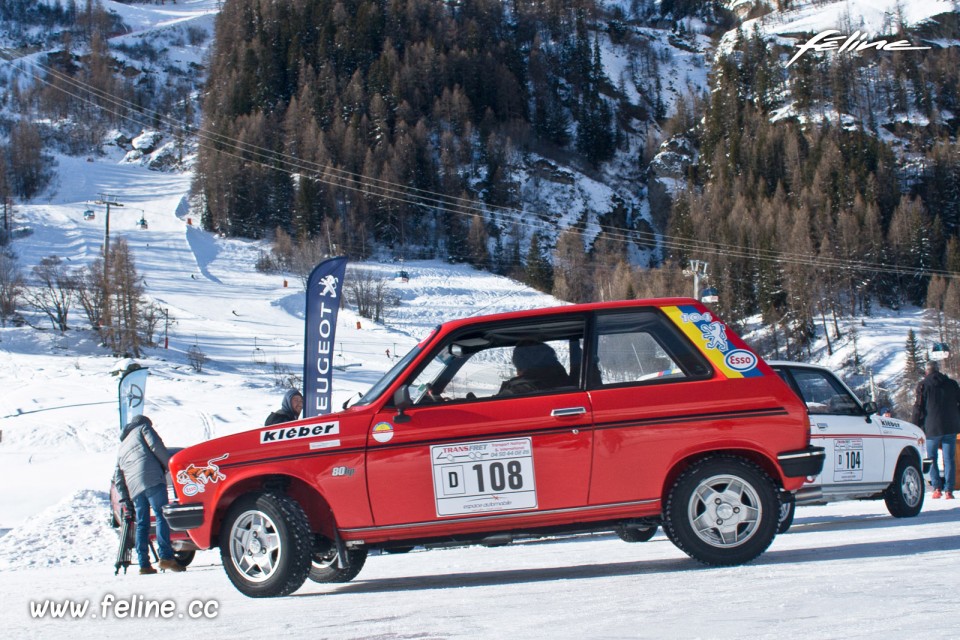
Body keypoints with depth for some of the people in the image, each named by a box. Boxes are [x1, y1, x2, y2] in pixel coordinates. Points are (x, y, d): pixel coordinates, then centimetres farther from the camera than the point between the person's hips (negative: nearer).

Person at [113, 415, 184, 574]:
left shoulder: (121, 448, 36)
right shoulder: (143, 427, 19)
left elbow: (118, 478, 29)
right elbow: (156, 446, -1)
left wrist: (125, 502, 25)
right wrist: (170, 466, 5)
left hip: (133, 488, 6)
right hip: (152, 479, -6)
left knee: (142, 524, 8)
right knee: (161, 515, -12)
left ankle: (144, 564, 1)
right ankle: (165, 556, -25)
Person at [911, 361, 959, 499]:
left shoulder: (923, 385, 0)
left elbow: (918, 408, -4)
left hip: (932, 429, -2)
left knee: (931, 458, 9)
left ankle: (937, 488, -4)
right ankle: (948, 490, -3)